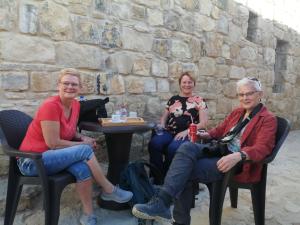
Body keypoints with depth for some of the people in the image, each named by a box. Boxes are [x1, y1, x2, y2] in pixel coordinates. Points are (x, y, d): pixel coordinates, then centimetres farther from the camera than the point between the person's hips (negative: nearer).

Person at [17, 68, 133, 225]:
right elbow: (53, 143, -22)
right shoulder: (50, 106, -21)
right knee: (85, 150, -24)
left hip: (52, 156, 7)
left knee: (83, 168, -24)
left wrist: (83, 138, -6)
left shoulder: (75, 105, 1)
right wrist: (83, 145, -14)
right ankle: (109, 191, -7)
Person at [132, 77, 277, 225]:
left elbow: (261, 148, -17)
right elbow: (220, 130, 27)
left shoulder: (268, 119, -2)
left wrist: (239, 156, -37)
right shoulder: (237, 112, 19)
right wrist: (206, 135, 5)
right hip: (220, 151, 7)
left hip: (240, 163, -6)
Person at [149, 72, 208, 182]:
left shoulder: (199, 101, 9)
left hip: (188, 135, -3)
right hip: (169, 132, 3)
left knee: (173, 148, -35)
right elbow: (164, 117, 23)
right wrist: (161, 126, -1)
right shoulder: (173, 99, 20)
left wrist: (186, 131, -12)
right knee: (154, 143, -29)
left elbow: (203, 123, 1)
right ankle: (156, 178, -16)